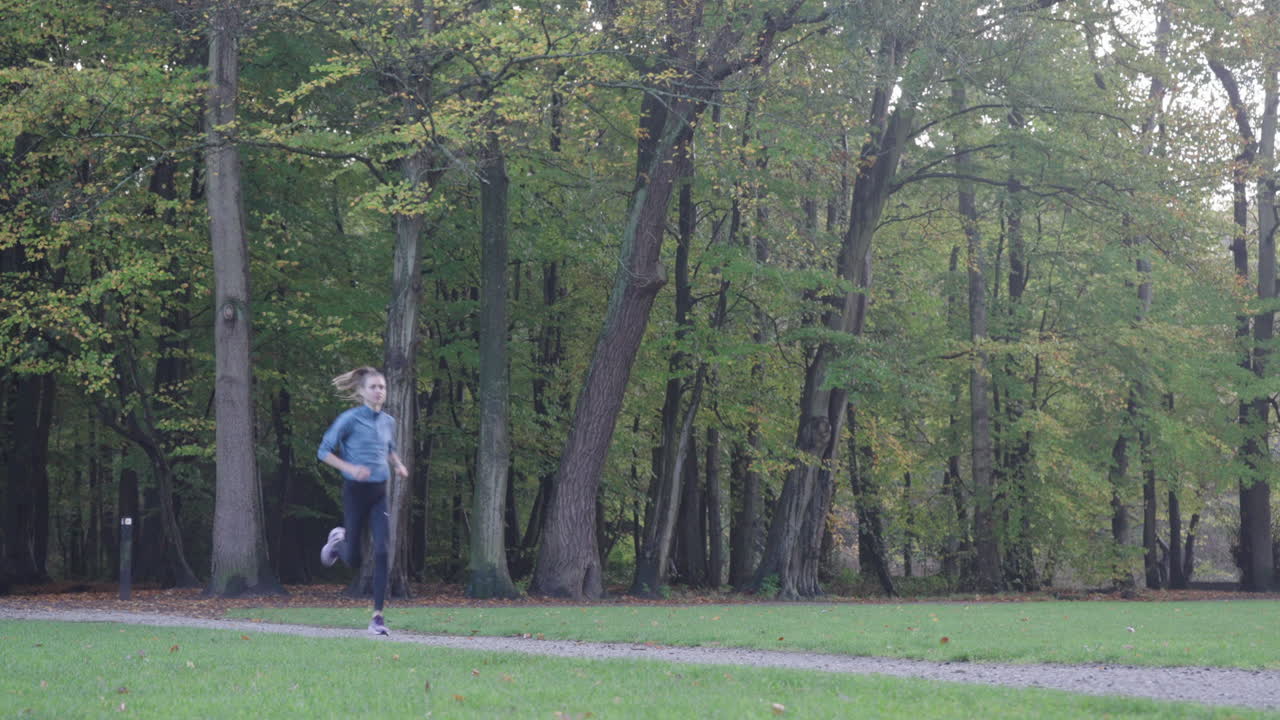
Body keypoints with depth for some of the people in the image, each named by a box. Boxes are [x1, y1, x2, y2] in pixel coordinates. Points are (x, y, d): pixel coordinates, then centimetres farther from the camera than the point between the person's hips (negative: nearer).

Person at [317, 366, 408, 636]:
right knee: (353, 559, 6)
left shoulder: (388, 421, 8)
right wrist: (350, 468, -20)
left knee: (382, 551, -12)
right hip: (355, 492, -4)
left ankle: (378, 616, -10)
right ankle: (338, 540, 44)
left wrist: (398, 465, 6)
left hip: (379, 493, 4)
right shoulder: (350, 419, -9)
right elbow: (324, 452, -6)